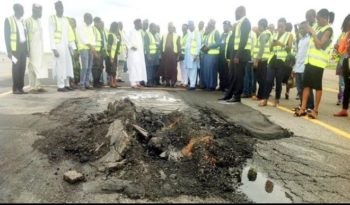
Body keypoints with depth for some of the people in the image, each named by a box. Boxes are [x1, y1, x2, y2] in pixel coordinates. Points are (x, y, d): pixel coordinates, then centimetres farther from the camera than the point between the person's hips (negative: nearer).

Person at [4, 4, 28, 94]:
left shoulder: (22, 21, 14)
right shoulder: (8, 20, -3)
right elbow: (7, 36, -6)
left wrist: (27, 48, 11)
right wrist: (9, 51, -12)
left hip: (23, 47, 5)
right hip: (15, 48, -5)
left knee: (22, 68, 1)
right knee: (16, 68, -6)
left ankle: (20, 88, 6)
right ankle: (15, 88, 1)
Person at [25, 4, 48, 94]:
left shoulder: (39, 21, 16)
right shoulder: (28, 21, -8)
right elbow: (25, 35, -11)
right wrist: (27, 49, -17)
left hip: (40, 47, 7)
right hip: (32, 47, -7)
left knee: (39, 67, 5)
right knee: (33, 67, -8)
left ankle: (38, 86, 8)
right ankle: (32, 87, -6)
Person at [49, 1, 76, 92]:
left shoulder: (66, 19, 15)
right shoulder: (52, 19, -4)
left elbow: (70, 34, 13)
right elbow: (51, 35, -9)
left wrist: (72, 47, 8)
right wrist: (54, 48, -17)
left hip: (66, 46, 6)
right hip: (58, 46, -6)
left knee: (68, 65, 6)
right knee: (60, 66, -7)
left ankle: (66, 85, 14)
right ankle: (60, 86, -2)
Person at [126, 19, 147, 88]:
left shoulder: (139, 32, 15)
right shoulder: (132, 32, -9)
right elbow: (127, 41, -13)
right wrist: (131, 47, -23)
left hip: (140, 52, 9)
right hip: (134, 53, -9)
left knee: (139, 68, 7)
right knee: (134, 67, -9)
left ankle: (137, 82, 13)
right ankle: (133, 83, -8)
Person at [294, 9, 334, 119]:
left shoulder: (328, 30, -6)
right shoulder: (318, 28, 19)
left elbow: (319, 45, -16)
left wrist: (313, 32, -10)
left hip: (318, 62, -8)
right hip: (310, 60, 8)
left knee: (317, 86, -2)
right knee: (306, 84, 5)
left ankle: (315, 110, 6)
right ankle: (303, 108, 8)